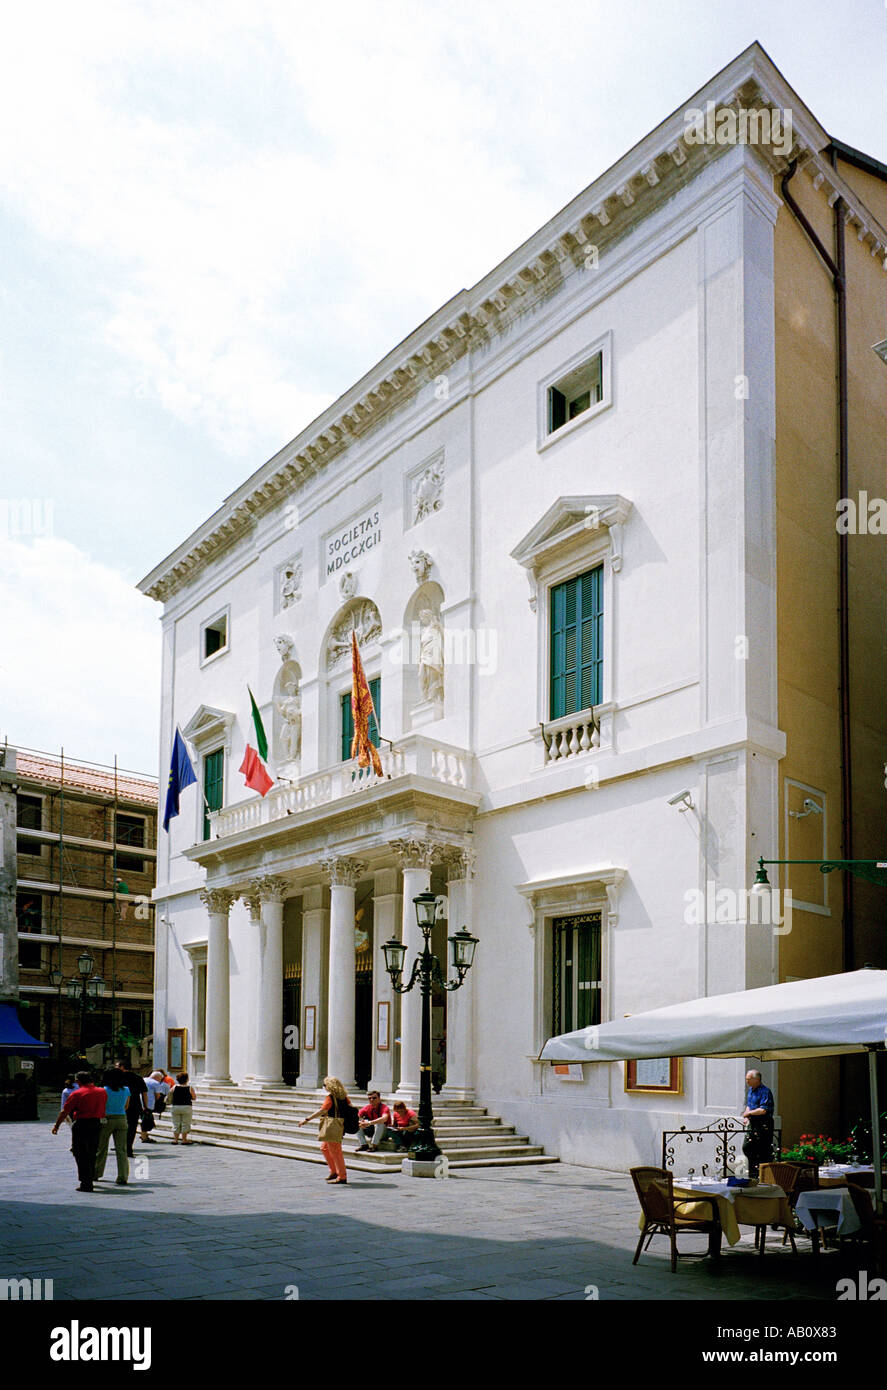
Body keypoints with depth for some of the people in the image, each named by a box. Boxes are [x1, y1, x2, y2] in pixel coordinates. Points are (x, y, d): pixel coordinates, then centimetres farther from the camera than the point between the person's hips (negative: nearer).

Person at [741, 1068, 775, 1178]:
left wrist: (748, 1113, -12)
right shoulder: (750, 1090, 14)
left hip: (763, 1125, -9)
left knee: (763, 1151, -4)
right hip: (753, 1124, 9)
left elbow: (763, 1110, -23)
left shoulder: (765, 1091, -16)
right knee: (746, 1147, 8)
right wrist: (746, 1117, 7)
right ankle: (752, 1174, 19)